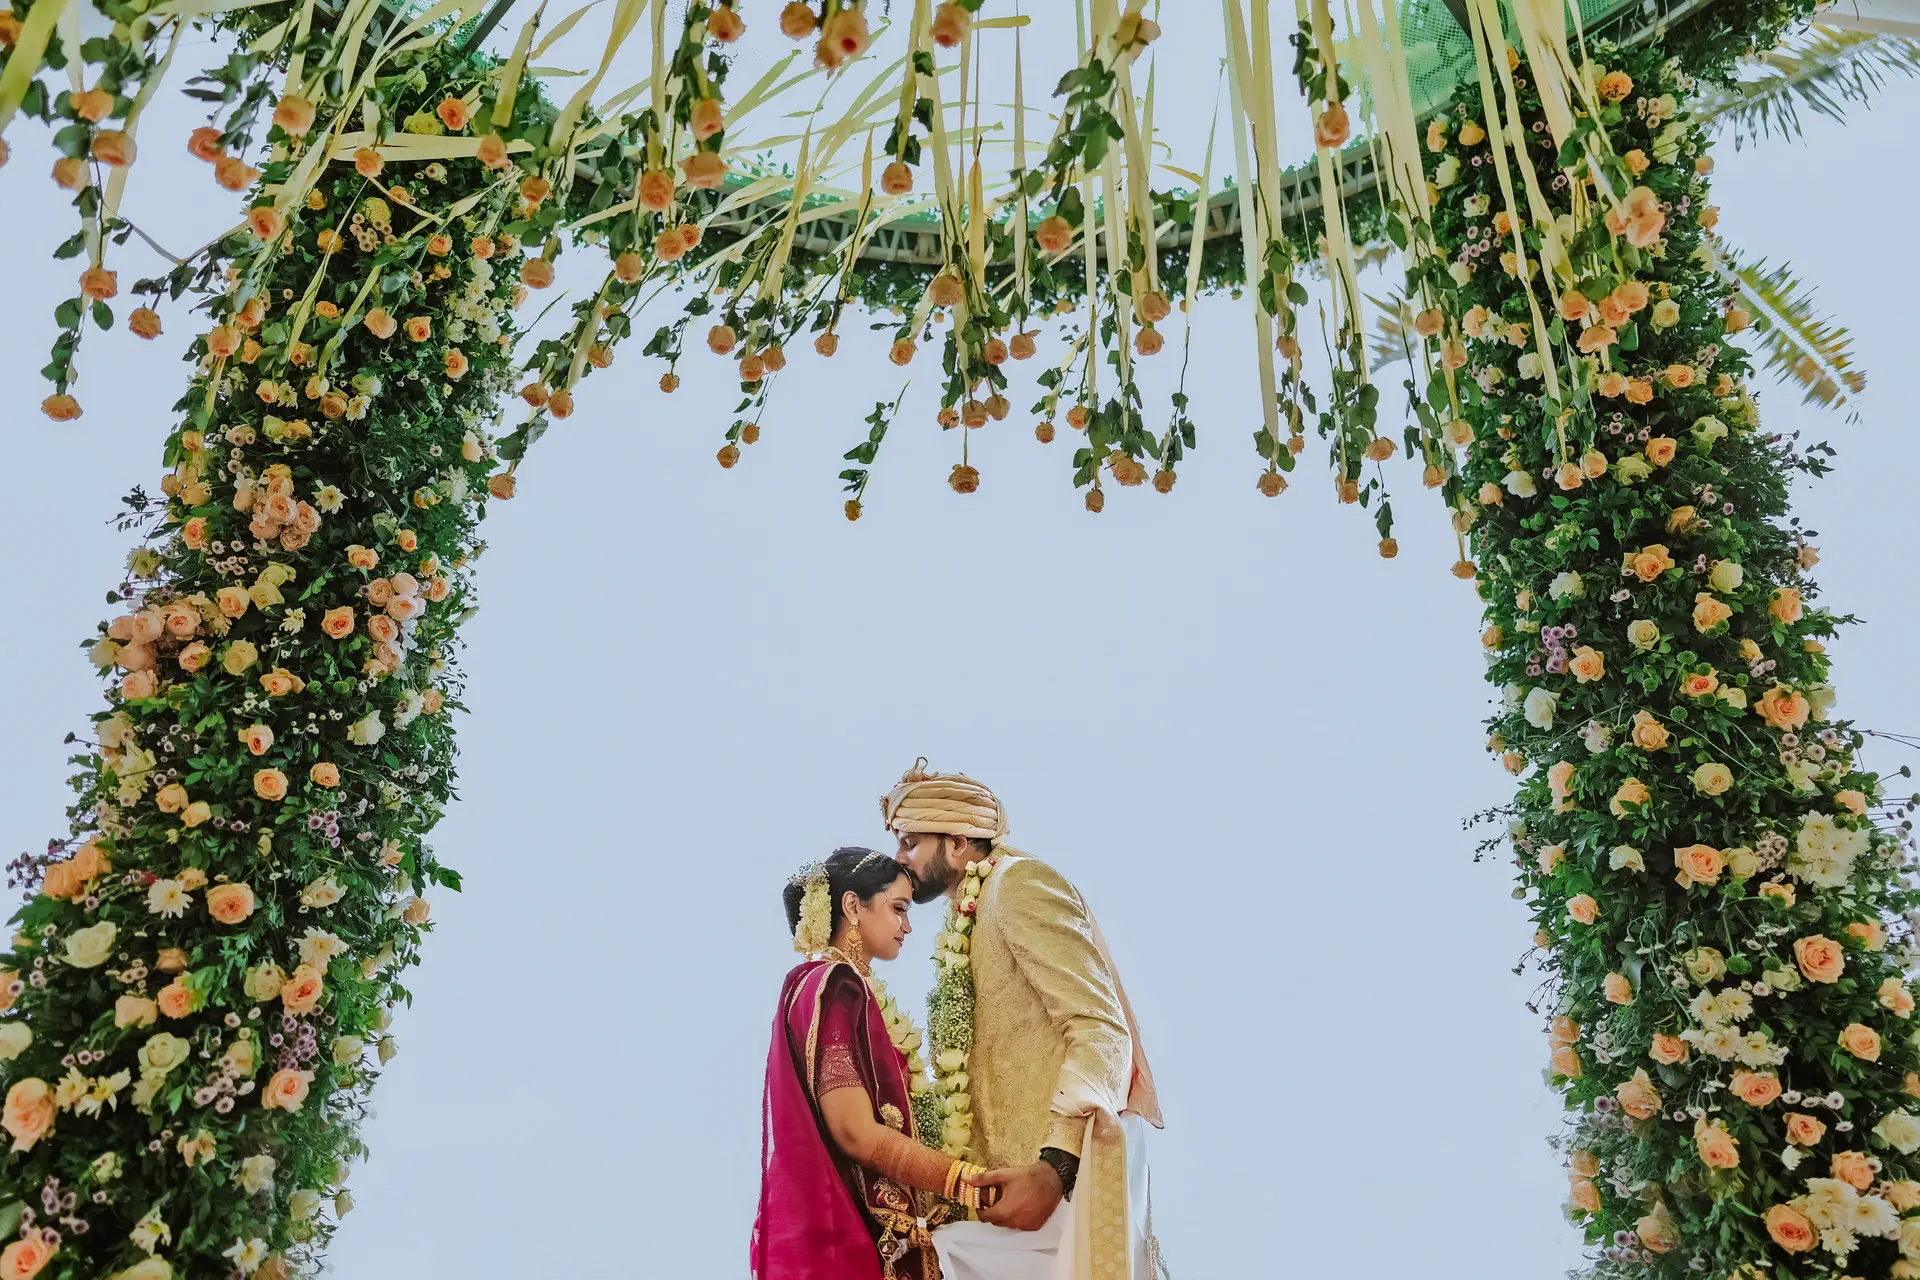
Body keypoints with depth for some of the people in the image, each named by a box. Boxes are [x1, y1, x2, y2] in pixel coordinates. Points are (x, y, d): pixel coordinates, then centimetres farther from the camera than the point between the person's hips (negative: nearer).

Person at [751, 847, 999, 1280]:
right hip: (845, 1232, -9)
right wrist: (974, 1182, -24)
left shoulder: (846, 987, 12)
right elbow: (857, 1132, -23)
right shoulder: (834, 987, -16)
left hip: (863, 1227, 9)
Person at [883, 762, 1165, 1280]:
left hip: (1061, 1165, -8)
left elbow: (1100, 1028, -17)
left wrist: (1055, 1166, -26)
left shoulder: (1019, 881, -7)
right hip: (1015, 1169, 8)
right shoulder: (968, 921, 19)